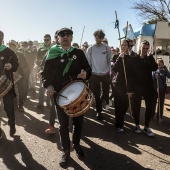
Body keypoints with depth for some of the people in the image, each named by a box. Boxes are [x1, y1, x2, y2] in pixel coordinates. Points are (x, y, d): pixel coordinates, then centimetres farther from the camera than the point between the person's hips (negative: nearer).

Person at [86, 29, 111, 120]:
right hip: (94, 75, 0)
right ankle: (98, 111, 20)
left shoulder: (107, 48, -3)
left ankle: (106, 101, 44)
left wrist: (109, 72, -1)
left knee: (106, 92, 9)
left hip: (105, 74, 0)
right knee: (97, 94, 7)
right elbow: (88, 63, 0)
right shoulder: (90, 49, -3)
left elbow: (109, 61, 2)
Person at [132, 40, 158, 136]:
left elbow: (155, 68, -12)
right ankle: (137, 125, 23)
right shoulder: (134, 59, 1)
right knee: (137, 106, 7)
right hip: (137, 86, -2)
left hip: (148, 86, 2)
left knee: (150, 107, 2)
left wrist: (149, 57, -18)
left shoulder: (150, 58, 6)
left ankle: (147, 127, 15)